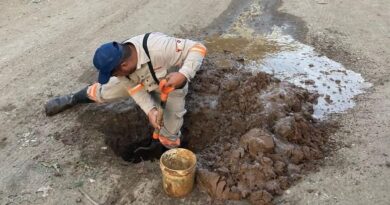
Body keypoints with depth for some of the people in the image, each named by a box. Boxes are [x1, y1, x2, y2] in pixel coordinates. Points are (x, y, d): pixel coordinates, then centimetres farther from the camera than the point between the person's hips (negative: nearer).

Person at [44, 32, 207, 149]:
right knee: (103, 92, 12)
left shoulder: (159, 47, -48)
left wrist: (183, 75, -56)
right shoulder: (120, 60, -29)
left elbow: (198, 48, -41)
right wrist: (150, 111, -33)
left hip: (172, 83, -4)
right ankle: (72, 99, 41)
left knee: (169, 134, -4)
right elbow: (135, 89, -18)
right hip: (141, 80, 4)